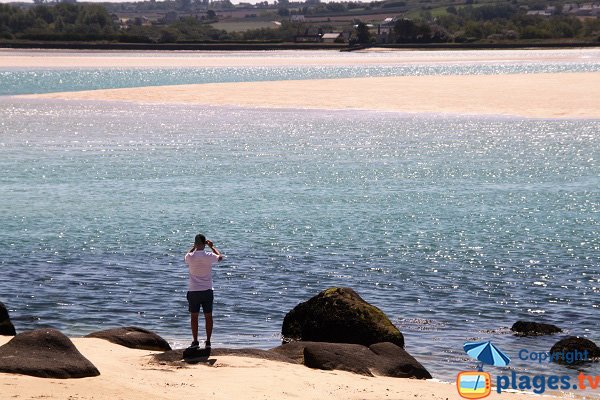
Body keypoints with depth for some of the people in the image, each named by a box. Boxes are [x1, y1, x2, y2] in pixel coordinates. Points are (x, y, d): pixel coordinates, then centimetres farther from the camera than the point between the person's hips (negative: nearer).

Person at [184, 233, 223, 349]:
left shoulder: (190, 257, -11)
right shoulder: (209, 256, -11)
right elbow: (220, 257, 13)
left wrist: (194, 247, 21)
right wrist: (212, 246, 22)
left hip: (193, 291, 0)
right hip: (207, 291, 0)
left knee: (194, 317, 9)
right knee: (208, 316, 8)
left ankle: (195, 342, 10)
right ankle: (208, 342, 9)